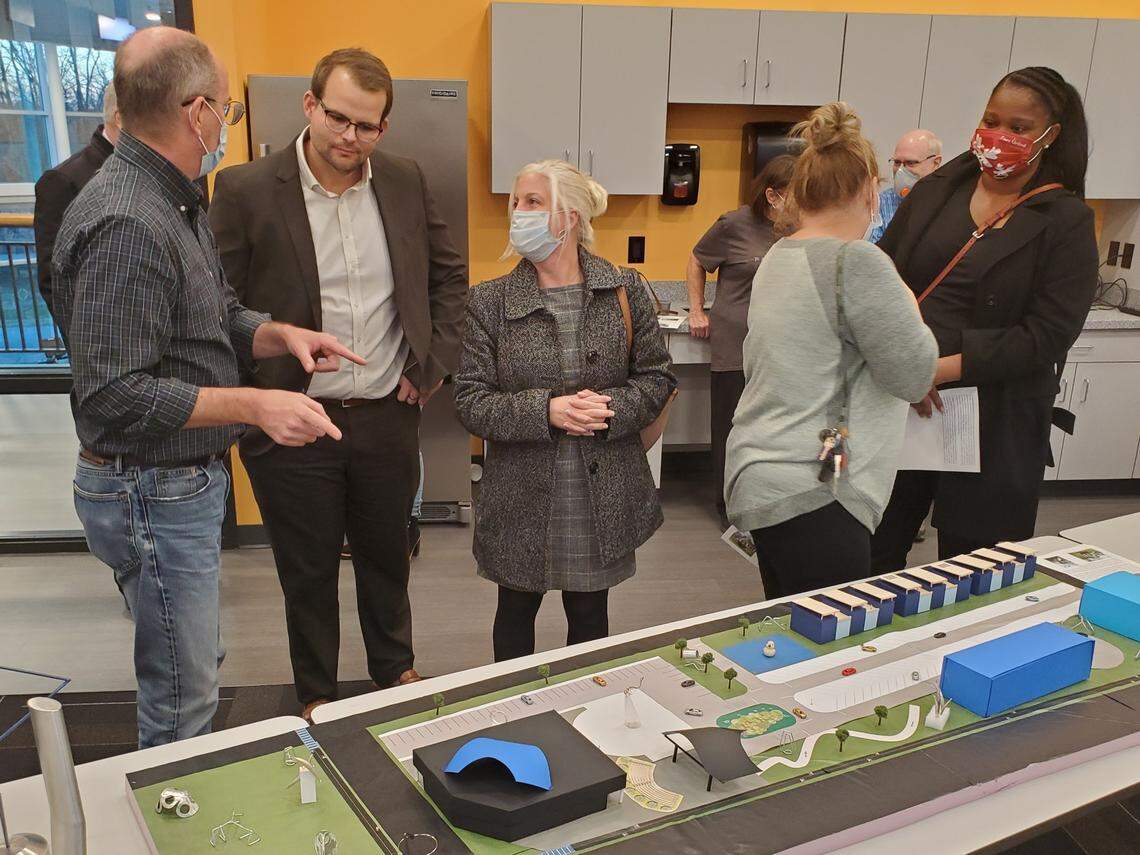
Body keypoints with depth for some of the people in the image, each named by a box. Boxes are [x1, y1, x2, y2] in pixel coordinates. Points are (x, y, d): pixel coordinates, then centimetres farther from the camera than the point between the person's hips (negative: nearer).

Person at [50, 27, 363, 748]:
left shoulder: (174, 203, 9)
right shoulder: (126, 225, -24)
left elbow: (213, 321, 18)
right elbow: (115, 396, -27)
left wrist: (279, 335, -2)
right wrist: (253, 405, -27)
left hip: (189, 481, 10)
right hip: (152, 493, -10)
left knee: (196, 668, 24)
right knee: (182, 699, 4)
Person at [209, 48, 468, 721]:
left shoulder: (406, 182, 0)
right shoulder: (246, 190, -11)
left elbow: (450, 274, 12)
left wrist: (436, 361, 3)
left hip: (388, 415, 3)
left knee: (387, 556, 22)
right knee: (309, 571, 15)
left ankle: (395, 666, 46)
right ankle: (316, 693, 37)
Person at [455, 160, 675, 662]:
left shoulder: (623, 292, -2)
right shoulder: (490, 303, -5)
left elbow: (656, 377, 2)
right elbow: (470, 403, -8)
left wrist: (610, 409, -17)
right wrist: (546, 411, -22)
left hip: (602, 496, 1)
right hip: (522, 496, 0)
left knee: (590, 614, 18)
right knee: (516, 611, 19)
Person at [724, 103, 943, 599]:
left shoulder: (777, 258, 12)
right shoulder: (856, 261, -14)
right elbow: (914, 375, -11)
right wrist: (909, 306, 8)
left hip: (759, 480, 10)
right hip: (813, 493, -9)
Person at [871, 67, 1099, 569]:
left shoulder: (1066, 222, -2)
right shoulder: (936, 191, 8)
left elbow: (1046, 337, -11)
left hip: (992, 427, -3)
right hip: (897, 406, 3)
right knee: (873, 553, 10)